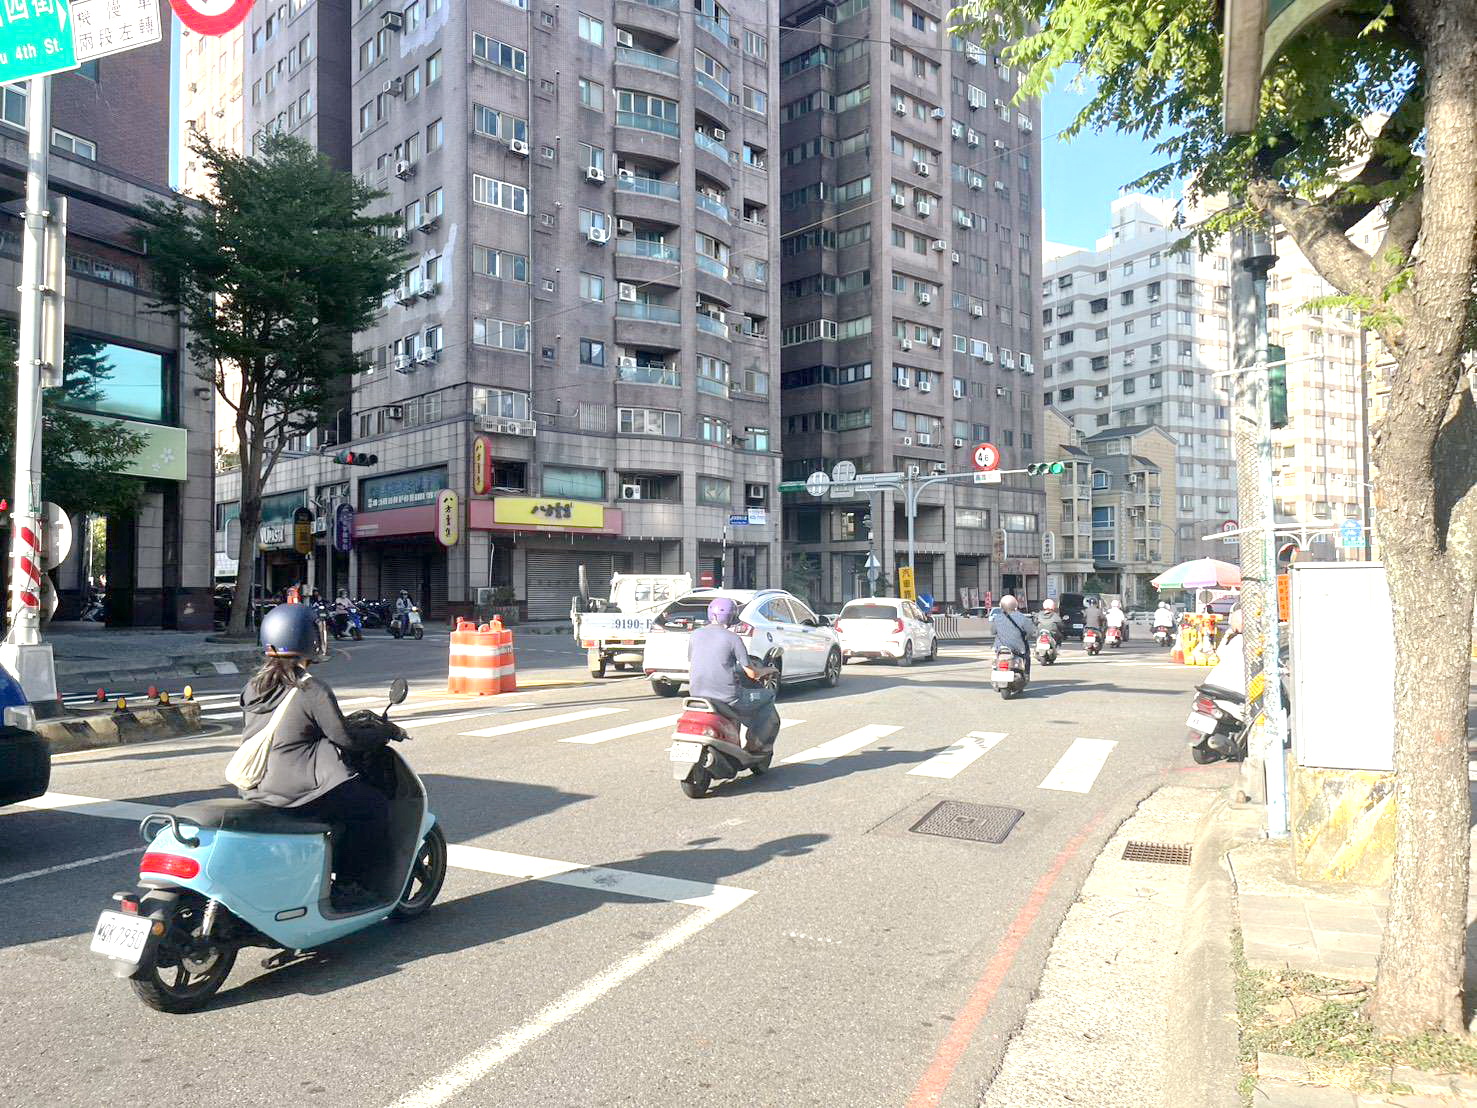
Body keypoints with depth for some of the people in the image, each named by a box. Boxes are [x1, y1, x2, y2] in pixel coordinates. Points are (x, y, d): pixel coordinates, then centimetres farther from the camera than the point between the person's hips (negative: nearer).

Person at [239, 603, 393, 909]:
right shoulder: (312, 690, -13)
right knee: (374, 806, 3)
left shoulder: (254, 686, 10)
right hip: (294, 789, -9)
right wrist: (383, 733, 5)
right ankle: (348, 887, 4)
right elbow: (344, 738, -12)